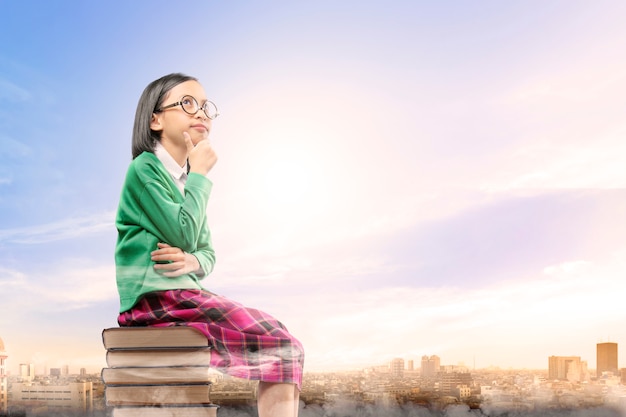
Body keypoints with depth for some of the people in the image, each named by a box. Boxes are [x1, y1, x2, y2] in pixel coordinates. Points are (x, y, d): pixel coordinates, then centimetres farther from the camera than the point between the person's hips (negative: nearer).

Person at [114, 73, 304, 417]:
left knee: (286, 347, -6)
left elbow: (207, 252, 18)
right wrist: (200, 175, -4)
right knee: (284, 349, -17)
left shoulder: (186, 180, 19)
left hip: (185, 295, 8)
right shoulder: (144, 168, -5)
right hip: (153, 296, -8)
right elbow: (184, 235, -15)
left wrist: (193, 261, -6)